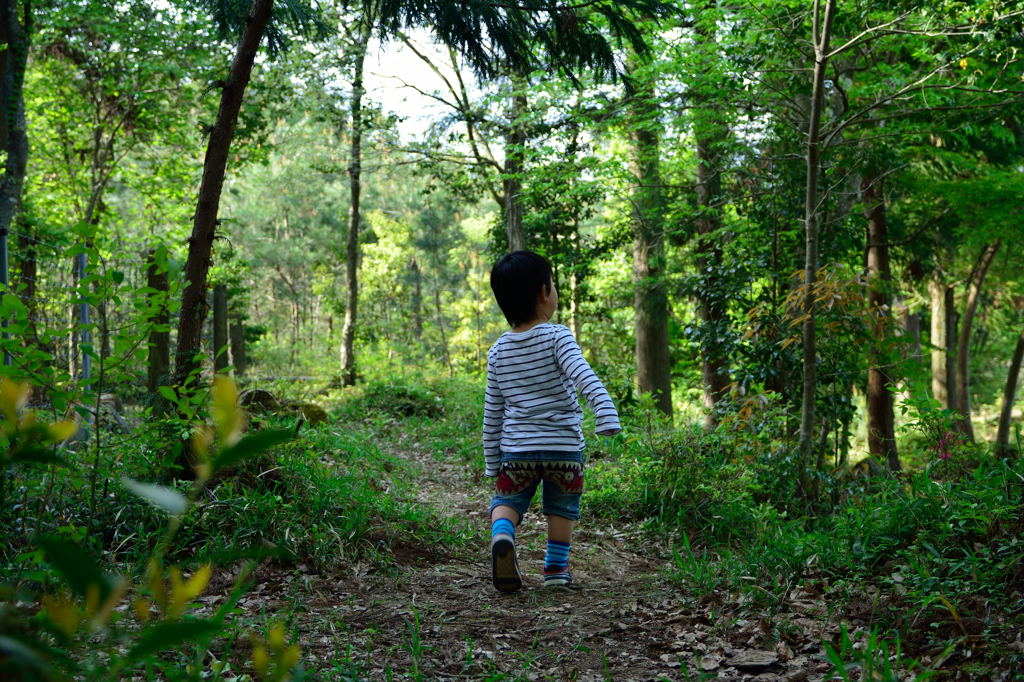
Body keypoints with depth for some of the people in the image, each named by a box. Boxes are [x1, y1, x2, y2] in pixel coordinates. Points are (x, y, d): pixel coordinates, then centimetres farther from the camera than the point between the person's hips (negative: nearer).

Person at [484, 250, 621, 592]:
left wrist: (492, 463, 15)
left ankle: (501, 536, -14)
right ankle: (556, 567, 24)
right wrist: (608, 416, -34)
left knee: (506, 501, 14)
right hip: (564, 446, -2)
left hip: (516, 449, 2)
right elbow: (584, 376, -26)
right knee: (562, 509, 16)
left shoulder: (498, 351, 5)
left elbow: (492, 413, 9)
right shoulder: (557, 337, -8)